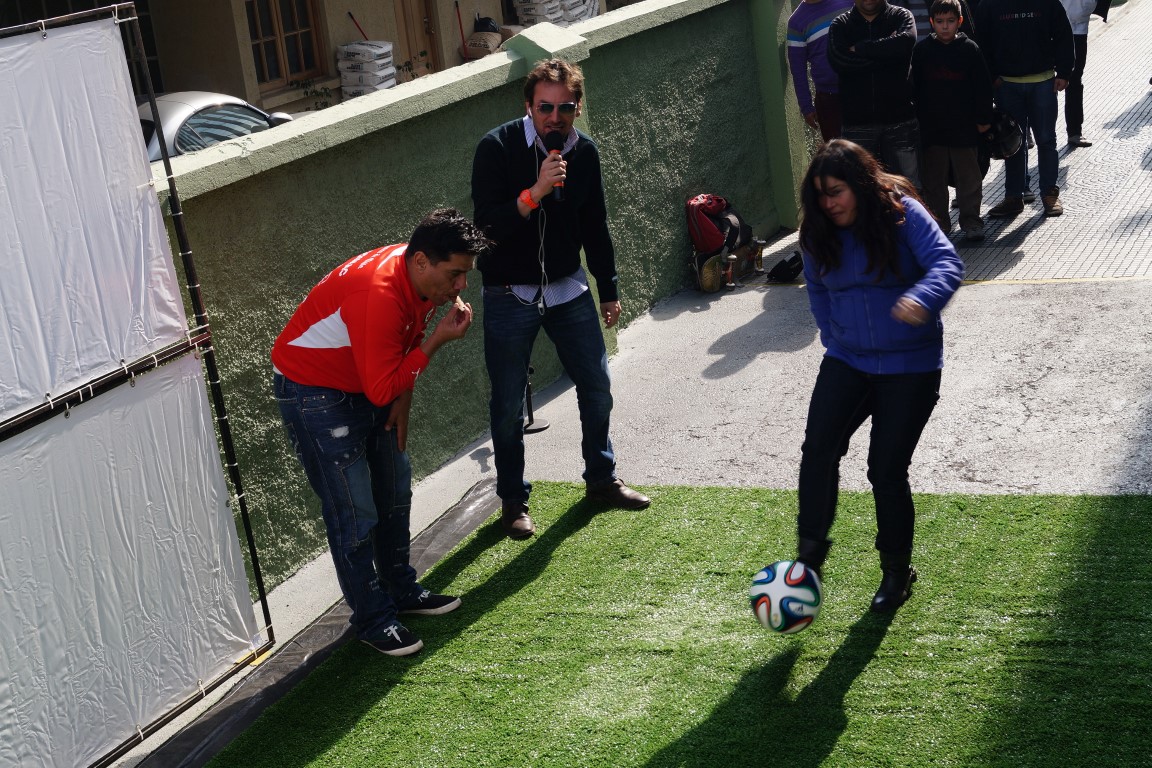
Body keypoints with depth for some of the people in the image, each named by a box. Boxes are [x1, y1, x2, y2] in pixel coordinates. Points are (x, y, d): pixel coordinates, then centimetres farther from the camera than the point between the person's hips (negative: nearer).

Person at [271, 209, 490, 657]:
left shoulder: (423, 277, -8)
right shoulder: (379, 296, -35)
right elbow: (381, 390, -32)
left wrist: (403, 397, 0)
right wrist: (437, 340, -32)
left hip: (373, 383, 9)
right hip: (313, 391, -9)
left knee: (395, 490, 17)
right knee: (355, 514, -5)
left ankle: (402, 590, 33)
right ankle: (373, 619, 9)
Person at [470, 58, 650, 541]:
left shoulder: (584, 151, -1)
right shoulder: (497, 148, -16)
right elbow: (487, 225, -22)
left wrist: (609, 291, 15)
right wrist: (535, 192, -35)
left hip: (568, 288, 4)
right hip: (509, 296, -4)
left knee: (597, 388, 9)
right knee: (508, 406, 3)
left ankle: (601, 479, 30)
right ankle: (513, 501, 20)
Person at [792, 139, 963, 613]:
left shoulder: (903, 214, -13)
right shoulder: (819, 235, 1)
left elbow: (947, 263, -25)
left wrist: (922, 297, -45)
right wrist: (834, 337, 7)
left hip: (911, 366, -4)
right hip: (847, 361, 4)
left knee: (887, 470, -2)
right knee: (818, 448, -19)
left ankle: (897, 570, 19)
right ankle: (810, 551, -10)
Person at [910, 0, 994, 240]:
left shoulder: (969, 49, -1)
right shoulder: (922, 49, 2)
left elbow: (983, 86, 2)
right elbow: (914, 86, 6)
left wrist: (983, 118, 0)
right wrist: (916, 119, 4)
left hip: (965, 127, -1)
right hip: (931, 128, 2)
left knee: (969, 178, 4)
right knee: (933, 178, 8)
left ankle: (971, 221, 13)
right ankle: (938, 222, 18)